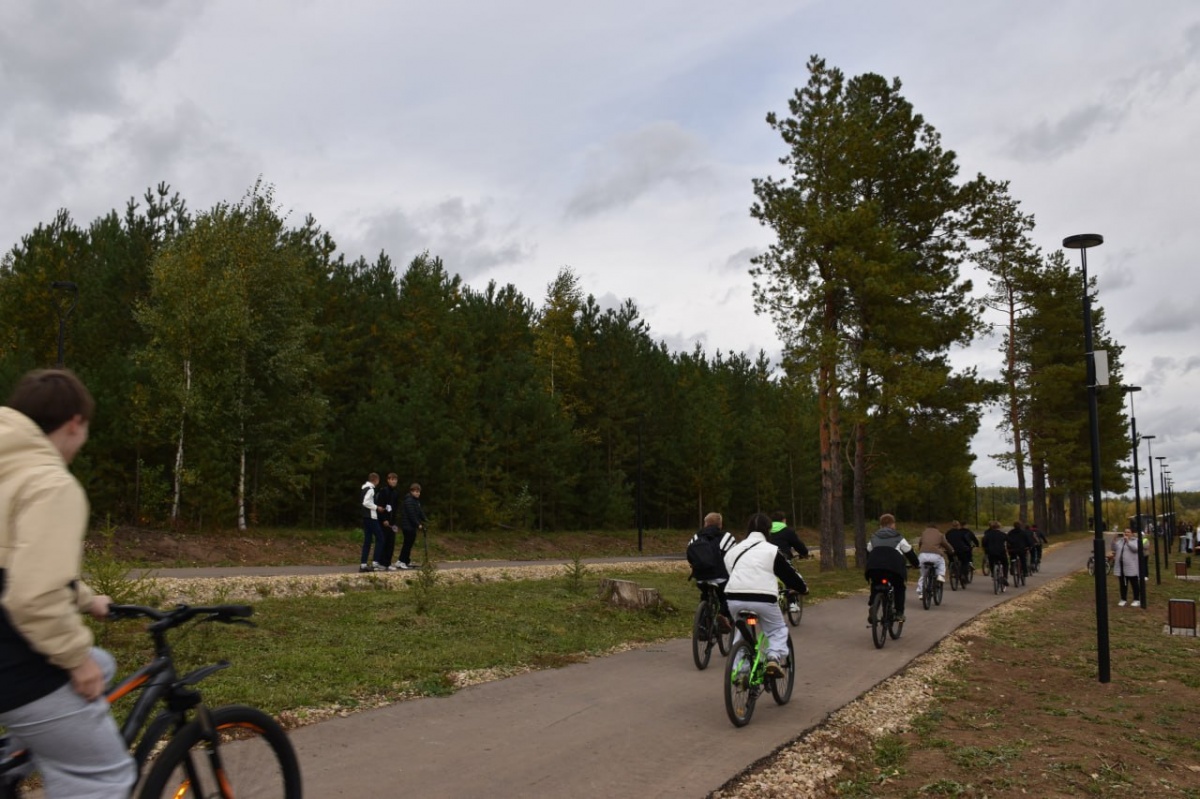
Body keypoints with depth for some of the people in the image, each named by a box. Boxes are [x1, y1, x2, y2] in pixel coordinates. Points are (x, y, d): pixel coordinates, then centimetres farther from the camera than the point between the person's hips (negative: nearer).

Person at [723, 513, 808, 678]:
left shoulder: (733, 550, 17)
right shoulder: (772, 550, 3)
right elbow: (789, 573, 10)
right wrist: (803, 588, 28)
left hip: (734, 598, 4)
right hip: (763, 599, -4)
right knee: (778, 630, 18)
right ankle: (774, 658, -6)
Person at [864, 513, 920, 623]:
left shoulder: (874, 538, 27)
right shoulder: (898, 538, 19)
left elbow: (868, 553, 36)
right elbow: (909, 552, 23)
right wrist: (916, 564, 40)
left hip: (874, 567, 2)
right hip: (893, 567, -2)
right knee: (899, 588, 22)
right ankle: (899, 613, 15)